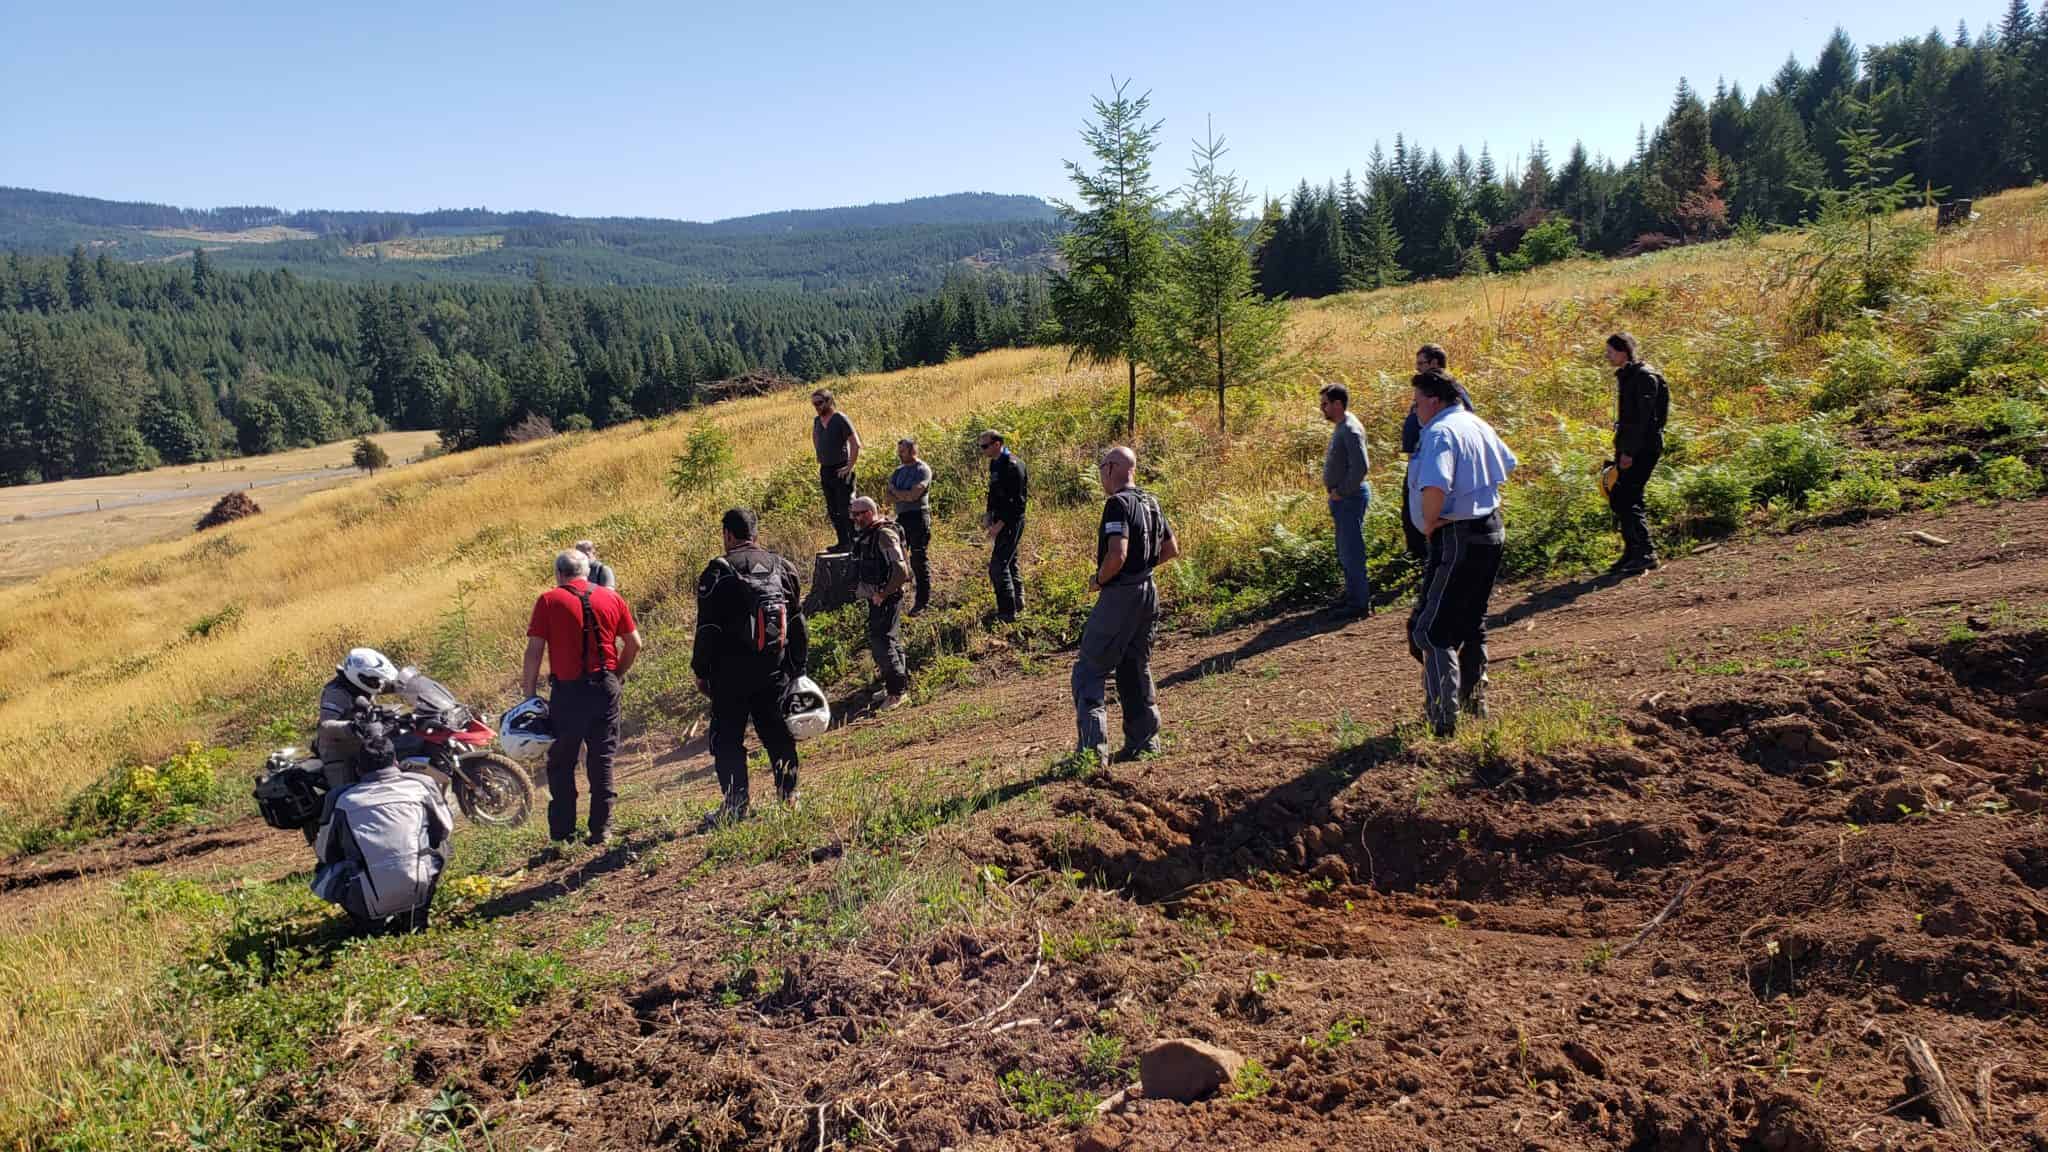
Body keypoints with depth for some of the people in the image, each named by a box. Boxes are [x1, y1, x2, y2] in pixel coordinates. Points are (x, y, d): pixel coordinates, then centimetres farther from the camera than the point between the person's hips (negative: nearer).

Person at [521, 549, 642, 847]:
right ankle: (601, 829, 10)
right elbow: (634, 643, 7)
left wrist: (529, 692, -1)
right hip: (605, 687, 2)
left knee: (561, 762, 10)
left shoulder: (549, 601, -2)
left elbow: (535, 650, -6)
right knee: (602, 760, 10)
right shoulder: (611, 598, 7)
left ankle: (561, 831, 13)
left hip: (567, 690, -2)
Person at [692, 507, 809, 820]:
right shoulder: (782, 566, 8)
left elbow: (707, 628, -8)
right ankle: (788, 797, 16)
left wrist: (701, 671, 1)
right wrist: (798, 667, 18)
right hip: (775, 671, 4)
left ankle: (735, 806, 2)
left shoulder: (718, 570, -8)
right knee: (779, 736, 13)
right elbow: (797, 623, 12)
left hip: (732, 672, -4)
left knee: (727, 740, 4)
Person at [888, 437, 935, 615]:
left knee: (919, 560, -3)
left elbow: (913, 495, -19)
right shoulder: (899, 470, 15)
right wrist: (905, 496, -12)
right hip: (901, 518, 8)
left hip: (918, 518, -8)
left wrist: (896, 491, -4)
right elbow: (889, 495, 6)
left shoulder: (923, 470, -8)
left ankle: (922, 602, 3)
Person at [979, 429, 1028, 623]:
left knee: (998, 566, -11)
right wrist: (989, 515, 10)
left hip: (1012, 521, -10)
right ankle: (1017, 602, 31)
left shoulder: (1012, 466, -19)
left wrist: (1000, 523, -22)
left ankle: (1007, 612, -7)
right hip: (1001, 520, 10)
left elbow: (1017, 500, -22)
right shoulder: (994, 464, 11)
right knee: (1009, 563, 19)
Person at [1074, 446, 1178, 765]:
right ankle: (1144, 742, 23)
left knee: (1089, 672, -2)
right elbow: (1172, 549, 18)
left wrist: (1098, 580, -10)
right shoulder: (1151, 502, 11)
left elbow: (1117, 555, -26)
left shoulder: (1118, 503, -16)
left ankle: (1093, 748, -10)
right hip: (1148, 592, 9)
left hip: (1120, 595, -9)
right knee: (1136, 670, 18)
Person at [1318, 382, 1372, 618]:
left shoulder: (1350, 430, -18)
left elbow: (1360, 466, -26)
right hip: (1342, 498, 10)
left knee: (1352, 551, -5)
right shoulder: (1341, 427, 13)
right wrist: (1336, 491, 13)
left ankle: (1359, 603, 0)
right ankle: (1352, 594, 30)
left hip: (1350, 498, -10)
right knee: (1345, 551, 18)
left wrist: (1342, 492, -18)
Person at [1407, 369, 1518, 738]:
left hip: (1457, 539, -10)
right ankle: (1475, 701, 34)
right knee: (1472, 623, 22)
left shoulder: (1440, 433, -18)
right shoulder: (1477, 425, 11)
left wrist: (1429, 523, -18)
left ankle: (1444, 718, -9)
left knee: (1431, 630, -5)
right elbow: (1507, 466, 28)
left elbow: (1435, 487, -35)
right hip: (1491, 530, 10)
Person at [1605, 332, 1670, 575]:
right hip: (1629, 447, 9)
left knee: (1625, 499, -12)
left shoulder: (1645, 376, -13)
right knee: (1618, 498, 9)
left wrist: (1629, 452, -21)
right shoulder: (1626, 375, 16)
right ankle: (1632, 552, 17)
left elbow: (1643, 418, -19)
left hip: (1643, 447, -9)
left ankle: (1646, 553, -7)